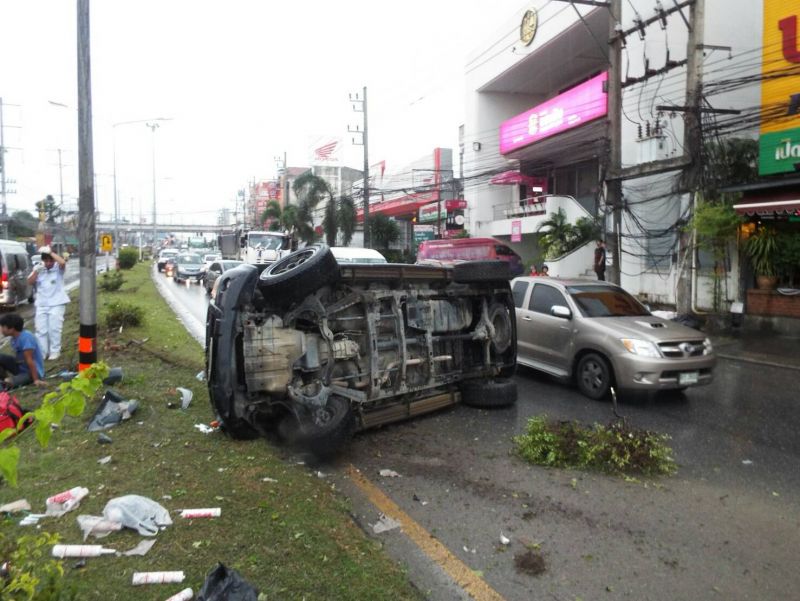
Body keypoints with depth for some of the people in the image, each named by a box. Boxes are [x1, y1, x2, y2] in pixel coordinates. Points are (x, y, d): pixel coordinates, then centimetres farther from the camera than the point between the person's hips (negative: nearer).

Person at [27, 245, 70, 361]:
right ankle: (42, 352, 14)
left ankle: (55, 351, 7)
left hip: (57, 304, -4)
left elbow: (63, 262, -30)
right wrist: (36, 271, -14)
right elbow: (30, 281, 0)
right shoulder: (38, 268, 6)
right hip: (41, 304, 4)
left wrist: (51, 252, -23)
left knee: (54, 328, -3)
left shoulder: (58, 267, -6)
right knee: (40, 329, 6)